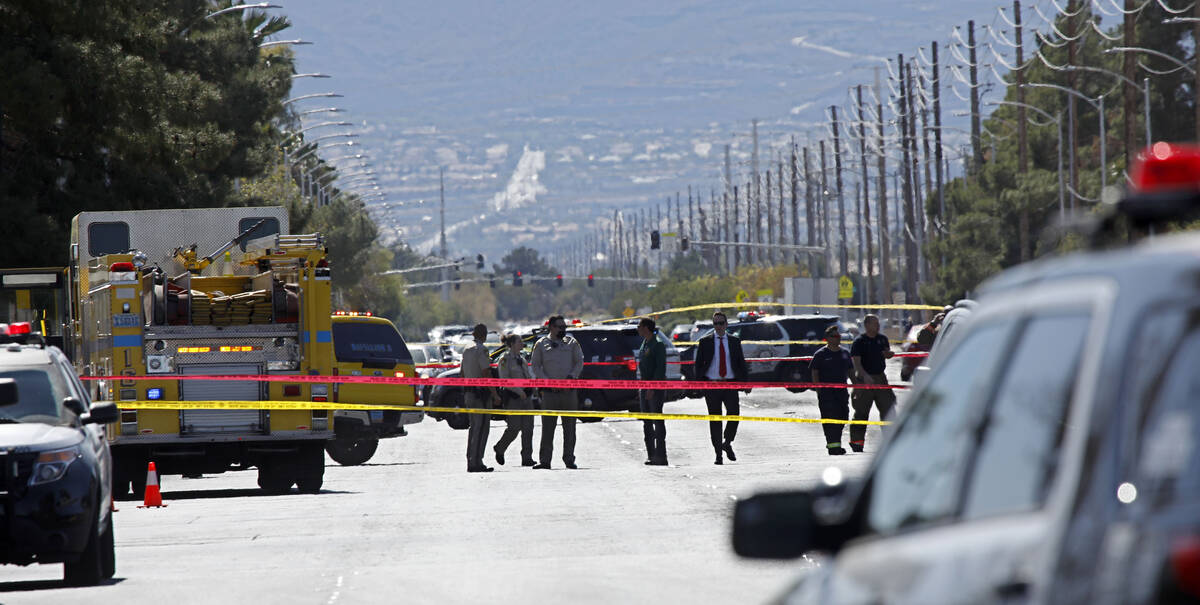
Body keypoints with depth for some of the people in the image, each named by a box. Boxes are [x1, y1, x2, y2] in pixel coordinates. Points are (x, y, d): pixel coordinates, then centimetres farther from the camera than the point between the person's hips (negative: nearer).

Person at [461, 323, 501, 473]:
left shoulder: (467, 351, 13)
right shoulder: (482, 350, -14)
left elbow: (463, 374, 20)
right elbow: (486, 375, -18)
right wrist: (495, 395, -15)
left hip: (469, 392, 9)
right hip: (482, 393, -9)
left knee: (473, 428, 13)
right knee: (481, 429, -8)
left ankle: (471, 462, 14)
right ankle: (476, 463, -12)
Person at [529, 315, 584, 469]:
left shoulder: (572, 343, 11)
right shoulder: (541, 344, 7)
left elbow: (579, 362, 9)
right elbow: (535, 365, 4)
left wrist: (571, 376, -9)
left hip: (569, 391, 1)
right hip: (549, 392, -1)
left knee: (569, 427, 2)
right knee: (547, 427, -3)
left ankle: (569, 459, 8)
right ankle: (544, 460, 0)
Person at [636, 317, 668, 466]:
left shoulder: (658, 345, -11)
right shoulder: (644, 344, 16)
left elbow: (661, 368, -17)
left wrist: (652, 388, -21)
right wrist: (641, 386, 16)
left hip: (655, 388, -9)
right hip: (644, 387, 9)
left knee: (658, 421, -9)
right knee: (647, 423, 8)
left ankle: (660, 456, -9)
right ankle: (651, 455, 12)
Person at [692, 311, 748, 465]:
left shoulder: (734, 341, 9)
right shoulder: (705, 342, 5)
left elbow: (741, 363, 13)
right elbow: (698, 364, 7)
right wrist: (700, 383, -2)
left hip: (731, 385, 1)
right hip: (711, 385, -1)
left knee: (734, 414, -12)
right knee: (715, 419, 0)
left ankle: (727, 443, 12)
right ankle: (718, 453, 6)